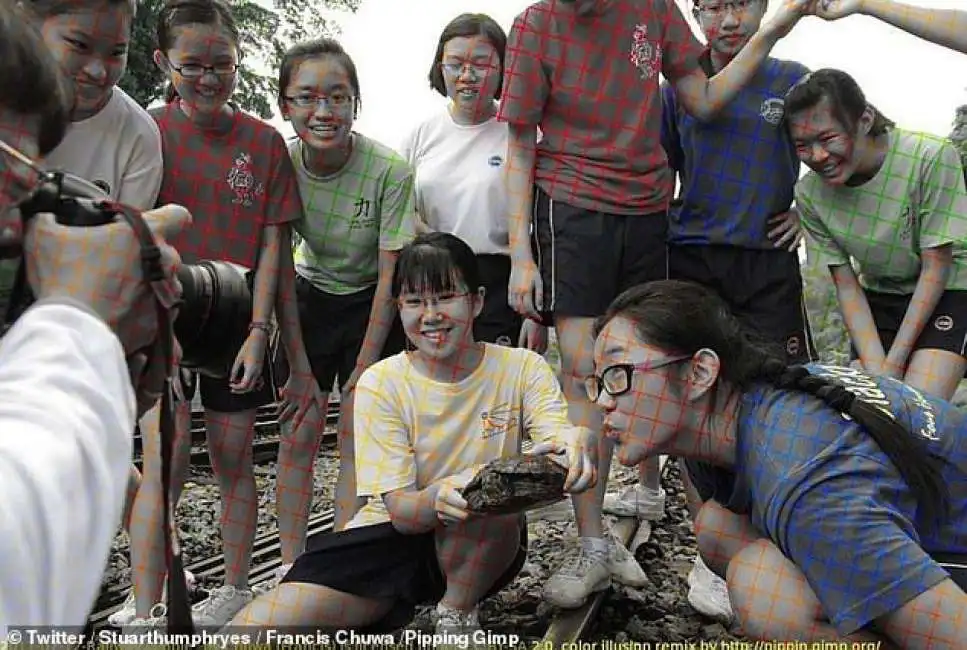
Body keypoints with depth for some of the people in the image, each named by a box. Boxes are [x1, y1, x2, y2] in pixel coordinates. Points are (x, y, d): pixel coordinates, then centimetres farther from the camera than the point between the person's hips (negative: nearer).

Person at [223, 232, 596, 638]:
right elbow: (401, 510, -15)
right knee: (252, 627, -20)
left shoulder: (522, 369, -5)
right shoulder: (381, 383, -8)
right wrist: (438, 498, -39)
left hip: (485, 547, 1)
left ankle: (456, 619, -9)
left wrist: (573, 442, -48)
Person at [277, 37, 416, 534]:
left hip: (373, 306, -2)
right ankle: (291, 564, 15)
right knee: (300, 433, 2)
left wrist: (365, 367, -16)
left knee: (355, 438, -2)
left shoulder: (389, 171, -25)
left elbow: (391, 275, -18)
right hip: (309, 298, 2)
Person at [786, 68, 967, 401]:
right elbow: (846, 285, -9)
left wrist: (895, 361, -18)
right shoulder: (809, 194, -15)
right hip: (879, 300, 3)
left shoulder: (931, 156, -26)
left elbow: (936, 268, -19)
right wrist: (875, 368, -19)